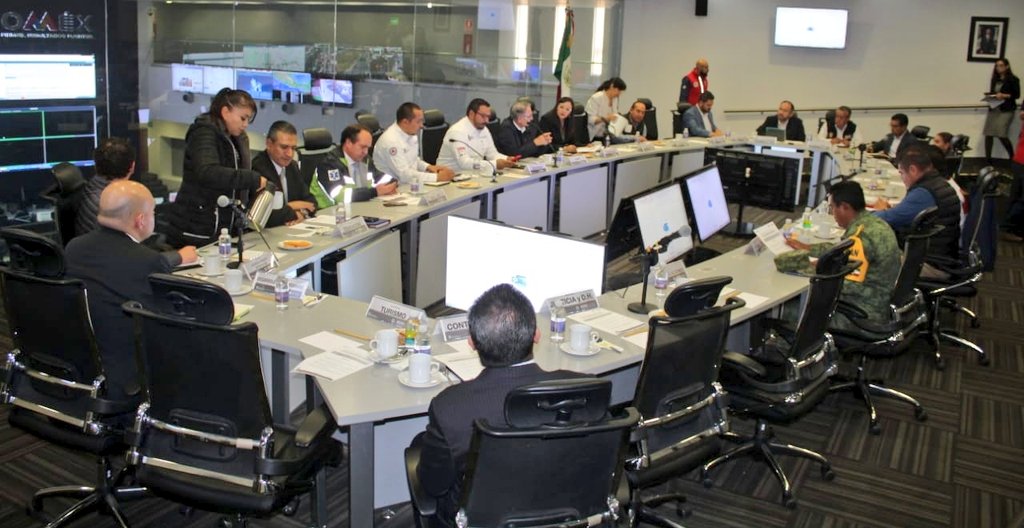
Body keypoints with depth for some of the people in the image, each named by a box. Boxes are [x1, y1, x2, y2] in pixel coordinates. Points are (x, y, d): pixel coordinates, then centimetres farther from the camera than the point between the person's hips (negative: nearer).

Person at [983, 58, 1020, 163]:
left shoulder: (1013, 79, -2)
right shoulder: (995, 80, 14)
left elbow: (1017, 94, -4)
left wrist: (1004, 96, -17)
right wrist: (989, 96, -3)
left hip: (1006, 110, -6)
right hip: (993, 108, 6)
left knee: (1002, 135, -14)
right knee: (988, 134, -2)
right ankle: (988, 159, 7)